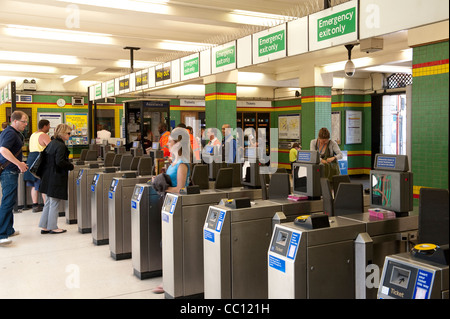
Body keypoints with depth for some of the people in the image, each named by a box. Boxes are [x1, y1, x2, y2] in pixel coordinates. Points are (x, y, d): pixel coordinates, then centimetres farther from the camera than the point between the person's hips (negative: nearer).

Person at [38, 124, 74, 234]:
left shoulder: (51, 143, 12)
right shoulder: (60, 146, -16)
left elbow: (46, 160, 17)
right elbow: (60, 162, -25)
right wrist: (71, 166, -11)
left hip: (48, 177, 9)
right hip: (56, 178, -9)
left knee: (49, 202, 15)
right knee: (54, 203, 1)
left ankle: (44, 226, 20)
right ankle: (53, 227, 9)